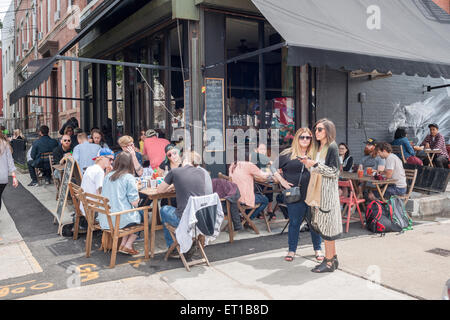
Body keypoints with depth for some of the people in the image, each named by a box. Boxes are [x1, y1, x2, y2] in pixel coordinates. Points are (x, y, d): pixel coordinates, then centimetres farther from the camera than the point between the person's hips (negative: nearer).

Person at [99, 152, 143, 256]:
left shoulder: (108, 176, 6)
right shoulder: (129, 177, -13)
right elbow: (134, 202, -16)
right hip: (120, 219, -6)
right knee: (143, 216, 18)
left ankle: (123, 244, 15)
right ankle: (128, 245, 12)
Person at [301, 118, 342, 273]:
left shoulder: (332, 147, -9)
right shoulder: (317, 148, 16)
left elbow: (334, 172, -15)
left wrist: (315, 164, -19)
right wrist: (308, 163, 5)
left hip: (328, 190, -9)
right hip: (317, 190, 9)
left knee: (326, 225, -5)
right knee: (323, 225, 11)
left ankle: (329, 262, 1)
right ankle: (333, 257, 21)